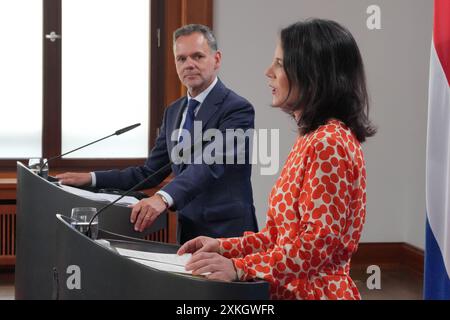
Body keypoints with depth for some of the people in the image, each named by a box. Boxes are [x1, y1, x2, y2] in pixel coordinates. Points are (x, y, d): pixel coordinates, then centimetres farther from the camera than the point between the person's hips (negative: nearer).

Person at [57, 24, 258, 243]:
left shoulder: (237, 109, -9)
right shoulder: (174, 112, 14)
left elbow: (209, 165, -24)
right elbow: (149, 173, 15)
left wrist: (164, 198, -39)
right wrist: (91, 179, 5)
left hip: (226, 235, -6)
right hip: (187, 233, 6)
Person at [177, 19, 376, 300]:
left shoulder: (328, 143, -17)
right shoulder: (313, 139, 14)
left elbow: (319, 240, -22)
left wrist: (241, 268, -27)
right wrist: (225, 247, 7)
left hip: (313, 292, -9)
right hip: (295, 288, 9)